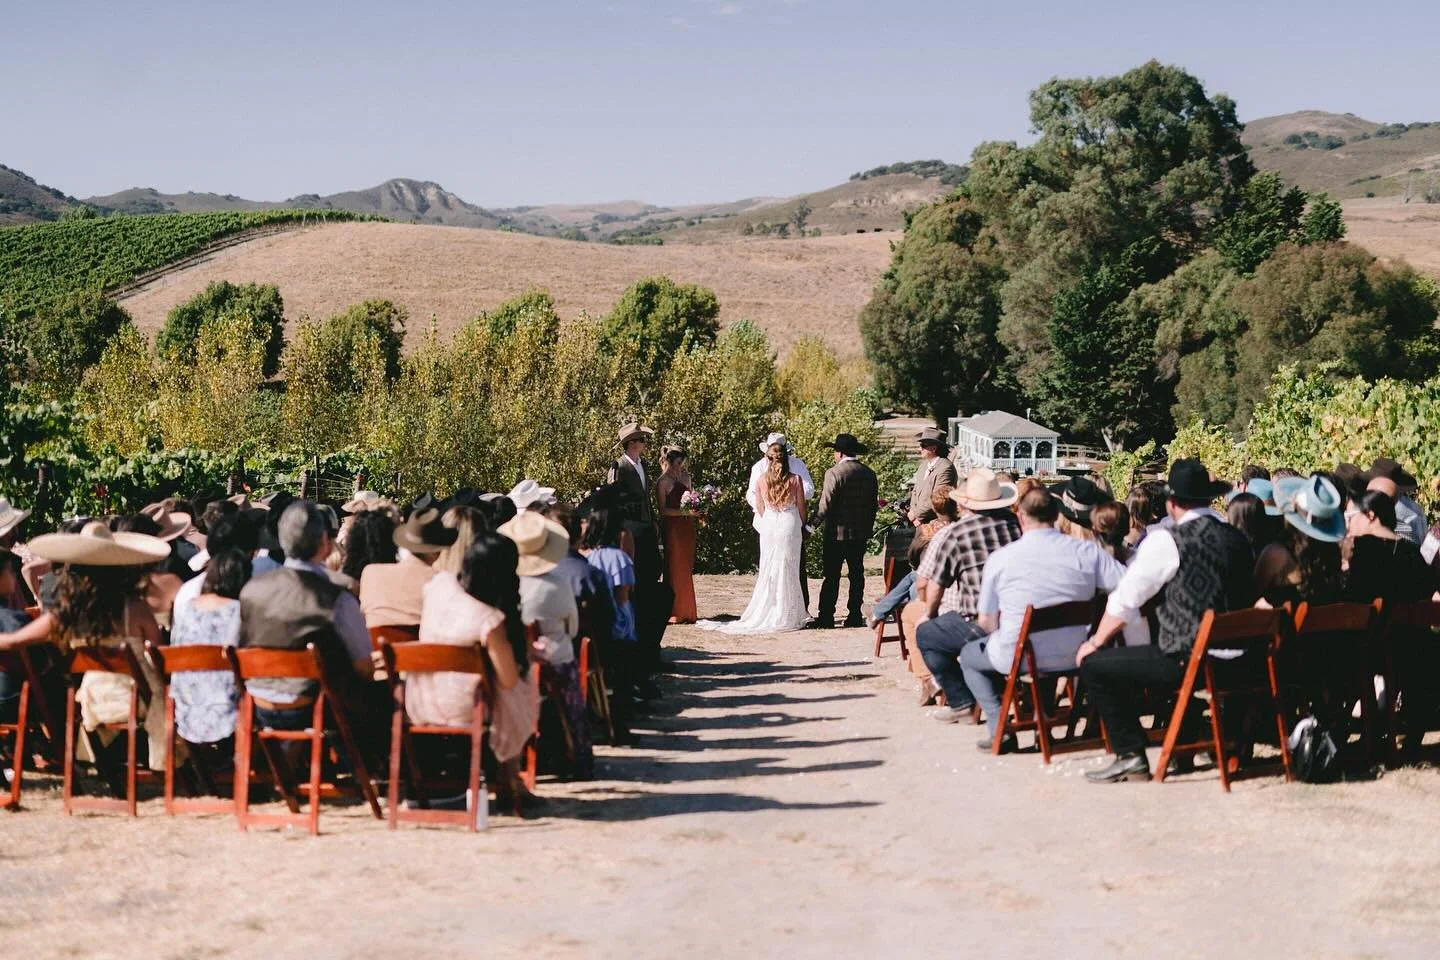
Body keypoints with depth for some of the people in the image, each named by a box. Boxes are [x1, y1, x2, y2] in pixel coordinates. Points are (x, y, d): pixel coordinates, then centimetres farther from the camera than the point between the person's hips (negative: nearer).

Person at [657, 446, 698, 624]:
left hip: (687, 527, 6)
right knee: (675, 568, -4)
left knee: (686, 569, 8)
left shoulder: (685, 477, 13)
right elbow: (663, 509, -8)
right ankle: (673, 613, 0)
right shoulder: (664, 481, -6)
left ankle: (686, 611, 13)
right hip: (672, 527, -6)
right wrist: (683, 511, -18)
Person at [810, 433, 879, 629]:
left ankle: (826, 617, -2)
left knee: (831, 576, -3)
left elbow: (825, 504, -15)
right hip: (861, 533, 6)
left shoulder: (834, 473, -13)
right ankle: (855, 616, 11)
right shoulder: (869, 474, 7)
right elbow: (874, 504, 12)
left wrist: (816, 523, -4)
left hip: (836, 532, -6)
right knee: (857, 574, 10)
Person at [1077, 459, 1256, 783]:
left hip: (1185, 662, -7)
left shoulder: (1167, 540, -11)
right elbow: (1248, 597, 16)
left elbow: (1124, 601, -7)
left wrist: (1095, 643, 7)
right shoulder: (1237, 538, 6)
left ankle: (1131, 756, 2)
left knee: (1094, 665, 6)